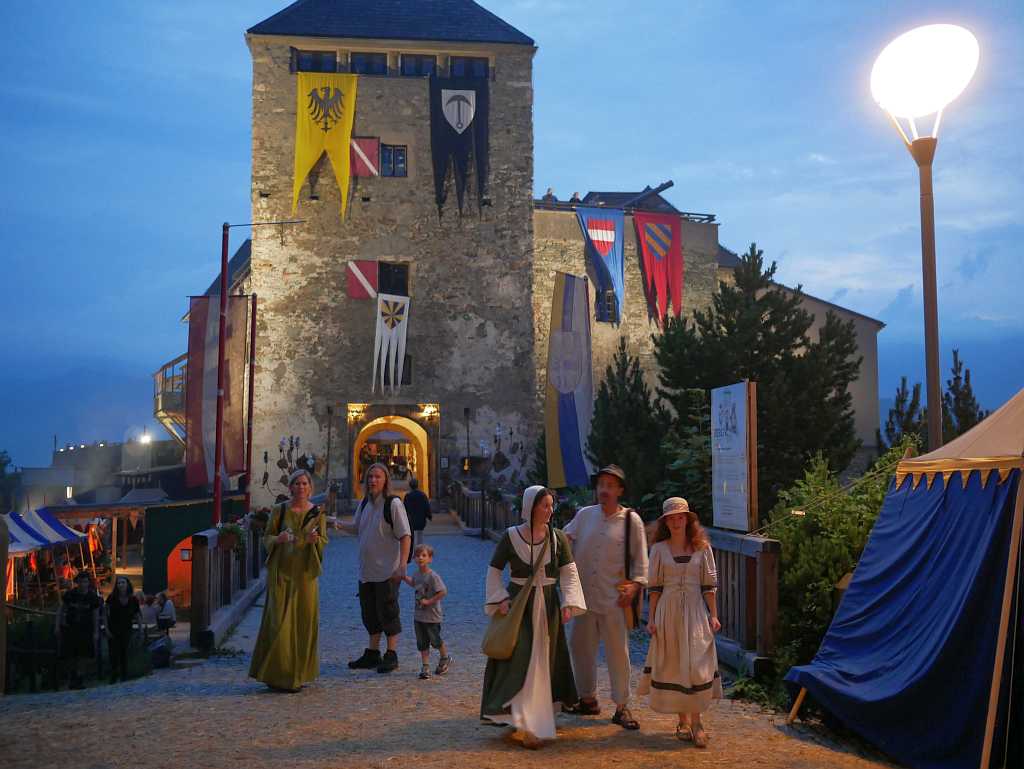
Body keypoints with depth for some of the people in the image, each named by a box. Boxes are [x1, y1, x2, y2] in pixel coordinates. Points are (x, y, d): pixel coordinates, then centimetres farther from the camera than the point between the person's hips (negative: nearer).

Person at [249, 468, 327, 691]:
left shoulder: (317, 512, 5)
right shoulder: (279, 510, 2)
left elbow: (324, 541, 2)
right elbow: (266, 537, 4)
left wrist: (315, 539, -20)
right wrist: (278, 539, -18)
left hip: (305, 572, 2)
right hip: (281, 572, -2)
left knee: (305, 621, 3)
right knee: (280, 621, -5)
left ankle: (299, 673, 17)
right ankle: (278, 674, 4)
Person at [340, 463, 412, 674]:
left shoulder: (393, 504, -13)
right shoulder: (365, 503, 8)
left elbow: (405, 536, -15)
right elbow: (356, 527, 20)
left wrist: (402, 564, -22)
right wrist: (337, 524, 2)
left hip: (387, 570, -7)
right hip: (367, 570, 7)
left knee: (387, 612, 0)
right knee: (369, 613, 14)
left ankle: (391, 655, 10)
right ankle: (372, 654, 27)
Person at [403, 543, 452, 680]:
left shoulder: (433, 576, -20)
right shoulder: (417, 574, 4)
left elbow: (443, 591, -25)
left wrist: (429, 601, -24)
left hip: (432, 616, -7)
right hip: (418, 615, 7)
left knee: (435, 640, 8)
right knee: (422, 643, 8)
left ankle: (445, 659, 33)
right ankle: (425, 667, 16)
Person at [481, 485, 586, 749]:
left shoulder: (557, 538, 0)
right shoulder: (511, 536, -6)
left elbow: (569, 573, -4)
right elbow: (494, 570, 2)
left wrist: (569, 603, -17)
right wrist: (500, 599, -10)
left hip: (548, 605, 3)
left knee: (543, 662, 13)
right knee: (520, 660, -11)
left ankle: (538, 715, 31)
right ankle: (526, 725, -13)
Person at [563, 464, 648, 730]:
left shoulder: (631, 520, -2)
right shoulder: (584, 515, 7)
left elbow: (640, 559, -1)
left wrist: (635, 585, -10)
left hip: (615, 598, -4)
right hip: (584, 595, 4)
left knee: (618, 653, 0)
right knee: (580, 648, 11)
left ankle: (622, 706, 12)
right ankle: (588, 699, 27)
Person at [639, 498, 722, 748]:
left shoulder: (702, 547, 1)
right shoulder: (659, 549, 2)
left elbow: (709, 584, 2)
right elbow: (655, 586, 4)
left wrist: (713, 615, -3)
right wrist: (652, 619, 1)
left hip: (695, 610, -1)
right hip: (668, 610, 1)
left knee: (696, 665, -6)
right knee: (673, 666, 4)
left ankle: (696, 722, 0)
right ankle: (683, 720, 15)